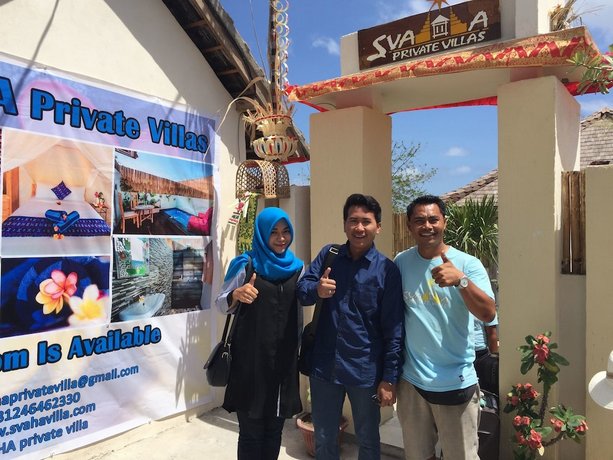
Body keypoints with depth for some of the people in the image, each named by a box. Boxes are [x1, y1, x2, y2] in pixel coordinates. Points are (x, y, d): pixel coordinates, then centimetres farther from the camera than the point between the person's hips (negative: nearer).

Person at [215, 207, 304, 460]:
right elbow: (221, 304, -4)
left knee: (274, 430, 15)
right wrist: (236, 294, -22)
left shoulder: (297, 267, 4)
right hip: (251, 360, -3)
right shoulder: (245, 265, -6)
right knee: (251, 432, 5)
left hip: (285, 361, 4)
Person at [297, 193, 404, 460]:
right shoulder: (328, 255, -1)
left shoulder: (387, 270, -10)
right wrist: (316, 290, -25)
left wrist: (389, 378, -10)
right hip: (324, 366, 3)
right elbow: (301, 291, -2)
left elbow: (393, 330, -9)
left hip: (366, 371, -2)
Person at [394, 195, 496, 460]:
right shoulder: (401, 263, -1)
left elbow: (488, 314, -23)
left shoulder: (468, 264, -10)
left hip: (456, 382, -2)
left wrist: (461, 280, -40)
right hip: (411, 380, 3)